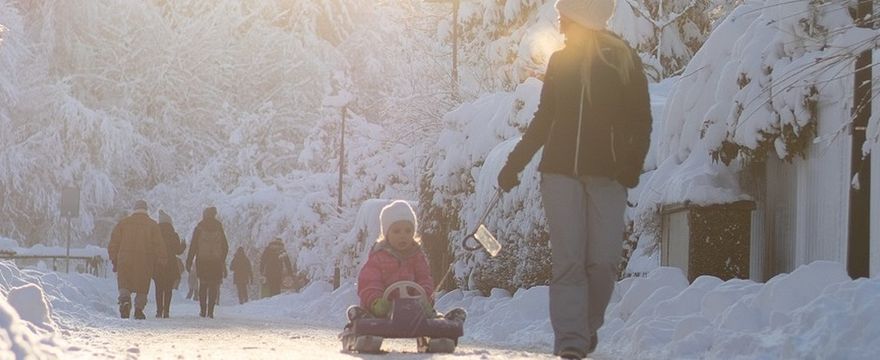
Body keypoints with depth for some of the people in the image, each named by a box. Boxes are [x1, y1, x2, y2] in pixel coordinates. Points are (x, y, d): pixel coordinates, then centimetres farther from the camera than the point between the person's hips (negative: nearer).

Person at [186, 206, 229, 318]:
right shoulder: (219, 228, 6)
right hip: (216, 262, 1)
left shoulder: (199, 229, 0)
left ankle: (203, 310, 2)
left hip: (202, 261, -1)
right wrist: (222, 261, 19)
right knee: (213, 286, 2)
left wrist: (189, 262, 1)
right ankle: (210, 311, -6)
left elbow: (193, 246, -2)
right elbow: (225, 247, 9)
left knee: (203, 285, 9)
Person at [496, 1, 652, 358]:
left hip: (606, 176, -2)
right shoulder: (560, 61, 12)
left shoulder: (625, 61, 2)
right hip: (561, 171, 2)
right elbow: (543, 120, 19)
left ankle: (587, 327, 16)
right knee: (568, 261, -8)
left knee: (603, 262, -7)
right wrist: (514, 164, 15)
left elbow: (641, 121, 0)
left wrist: (632, 166, -14)